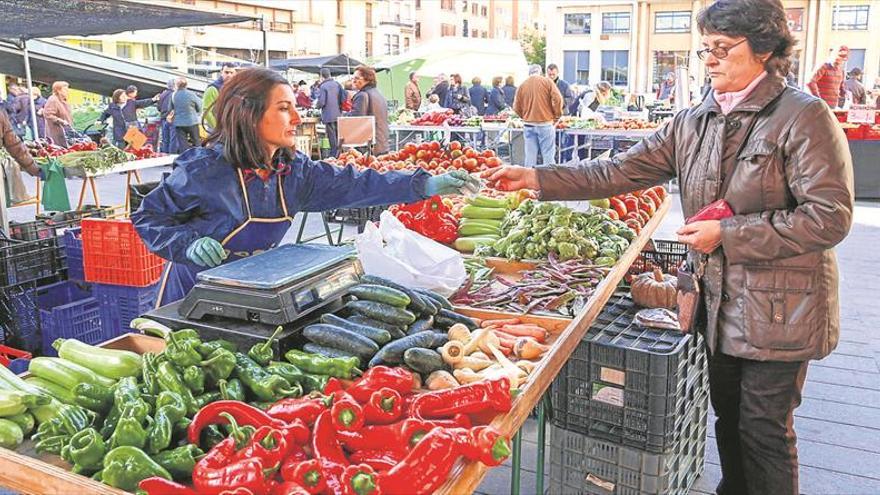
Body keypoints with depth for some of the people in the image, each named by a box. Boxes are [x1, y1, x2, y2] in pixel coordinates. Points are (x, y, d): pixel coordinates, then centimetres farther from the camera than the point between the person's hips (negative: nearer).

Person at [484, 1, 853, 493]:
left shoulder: (804, 116, -13)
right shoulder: (693, 122, 4)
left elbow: (830, 217, -18)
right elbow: (624, 171, -1)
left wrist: (727, 235, -20)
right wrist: (535, 178, -10)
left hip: (780, 309, -5)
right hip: (717, 302, 6)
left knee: (765, 430, 8)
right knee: (728, 419, 21)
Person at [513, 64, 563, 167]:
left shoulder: (522, 85, 7)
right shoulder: (547, 81, 0)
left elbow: (516, 107, 6)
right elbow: (557, 99, -8)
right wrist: (557, 116, 5)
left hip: (528, 125, 3)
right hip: (545, 123, -3)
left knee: (530, 155, 5)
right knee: (548, 154, 0)